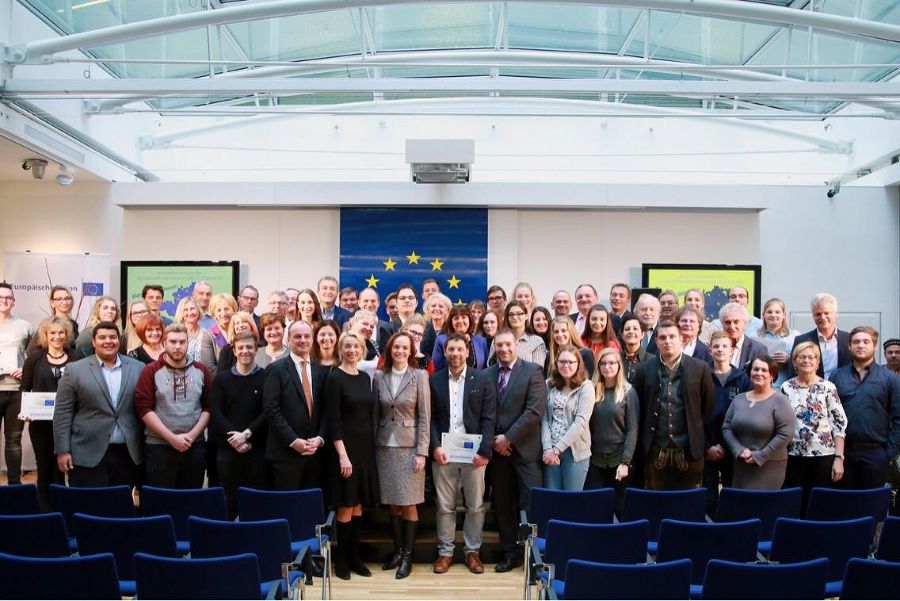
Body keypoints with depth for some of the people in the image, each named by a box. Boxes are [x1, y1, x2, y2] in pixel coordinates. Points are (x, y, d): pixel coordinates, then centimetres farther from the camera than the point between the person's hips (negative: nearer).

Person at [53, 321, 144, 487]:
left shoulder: (138, 369, 5)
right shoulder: (75, 370, 1)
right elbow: (63, 413, 0)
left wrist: (145, 448, 5)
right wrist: (63, 451, -5)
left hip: (129, 454, 2)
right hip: (87, 455, -2)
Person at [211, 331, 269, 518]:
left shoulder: (266, 378, 4)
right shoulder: (221, 378, 9)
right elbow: (216, 413, 0)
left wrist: (246, 434, -14)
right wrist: (235, 439, -11)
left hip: (258, 450, -1)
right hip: (228, 449, 1)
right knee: (229, 502, 5)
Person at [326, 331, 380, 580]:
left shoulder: (365, 377, 9)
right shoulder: (335, 378, -8)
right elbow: (333, 420, -13)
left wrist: (371, 447, 7)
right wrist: (342, 455, -18)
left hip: (365, 447, 6)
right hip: (345, 447, -6)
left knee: (358, 504, 11)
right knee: (345, 505, 1)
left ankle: (354, 556, 21)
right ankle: (341, 559, 14)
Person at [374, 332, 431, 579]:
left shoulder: (419, 376, -4)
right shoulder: (379, 376, 4)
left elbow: (424, 416, -5)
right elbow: (376, 414, 9)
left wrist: (422, 452, -10)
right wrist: (373, 446, 6)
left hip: (410, 447, -3)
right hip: (385, 447, 3)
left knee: (408, 503, 0)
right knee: (392, 503, 9)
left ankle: (407, 556, 12)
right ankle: (397, 551, 22)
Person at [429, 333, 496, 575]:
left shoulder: (482, 380, 2)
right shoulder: (434, 380, 6)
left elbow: (489, 418, -2)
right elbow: (431, 418, 4)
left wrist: (484, 451, -10)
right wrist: (435, 447, -9)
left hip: (473, 453, 0)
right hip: (443, 452, 1)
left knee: (475, 505, 7)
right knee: (444, 506, 7)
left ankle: (473, 551, 21)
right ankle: (445, 551, 20)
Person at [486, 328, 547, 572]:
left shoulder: (532, 371, -3)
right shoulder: (487, 375, 7)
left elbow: (535, 410, -11)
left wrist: (508, 437, -12)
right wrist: (493, 440, -6)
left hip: (525, 448, -4)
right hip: (497, 448, 4)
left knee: (531, 503, -4)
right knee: (503, 504, 10)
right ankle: (510, 553, 21)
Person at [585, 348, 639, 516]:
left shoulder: (628, 391, -3)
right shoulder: (593, 390, 5)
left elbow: (632, 429, -7)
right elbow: (588, 425, 7)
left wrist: (625, 462, -14)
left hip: (619, 459, -3)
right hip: (595, 459, 3)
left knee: (622, 508, 6)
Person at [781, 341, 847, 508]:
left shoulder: (828, 387, -1)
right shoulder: (786, 388, 4)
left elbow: (840, 423, -3)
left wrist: (839, 458, -8)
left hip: (824, 455, -1)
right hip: (794, 457, 1)